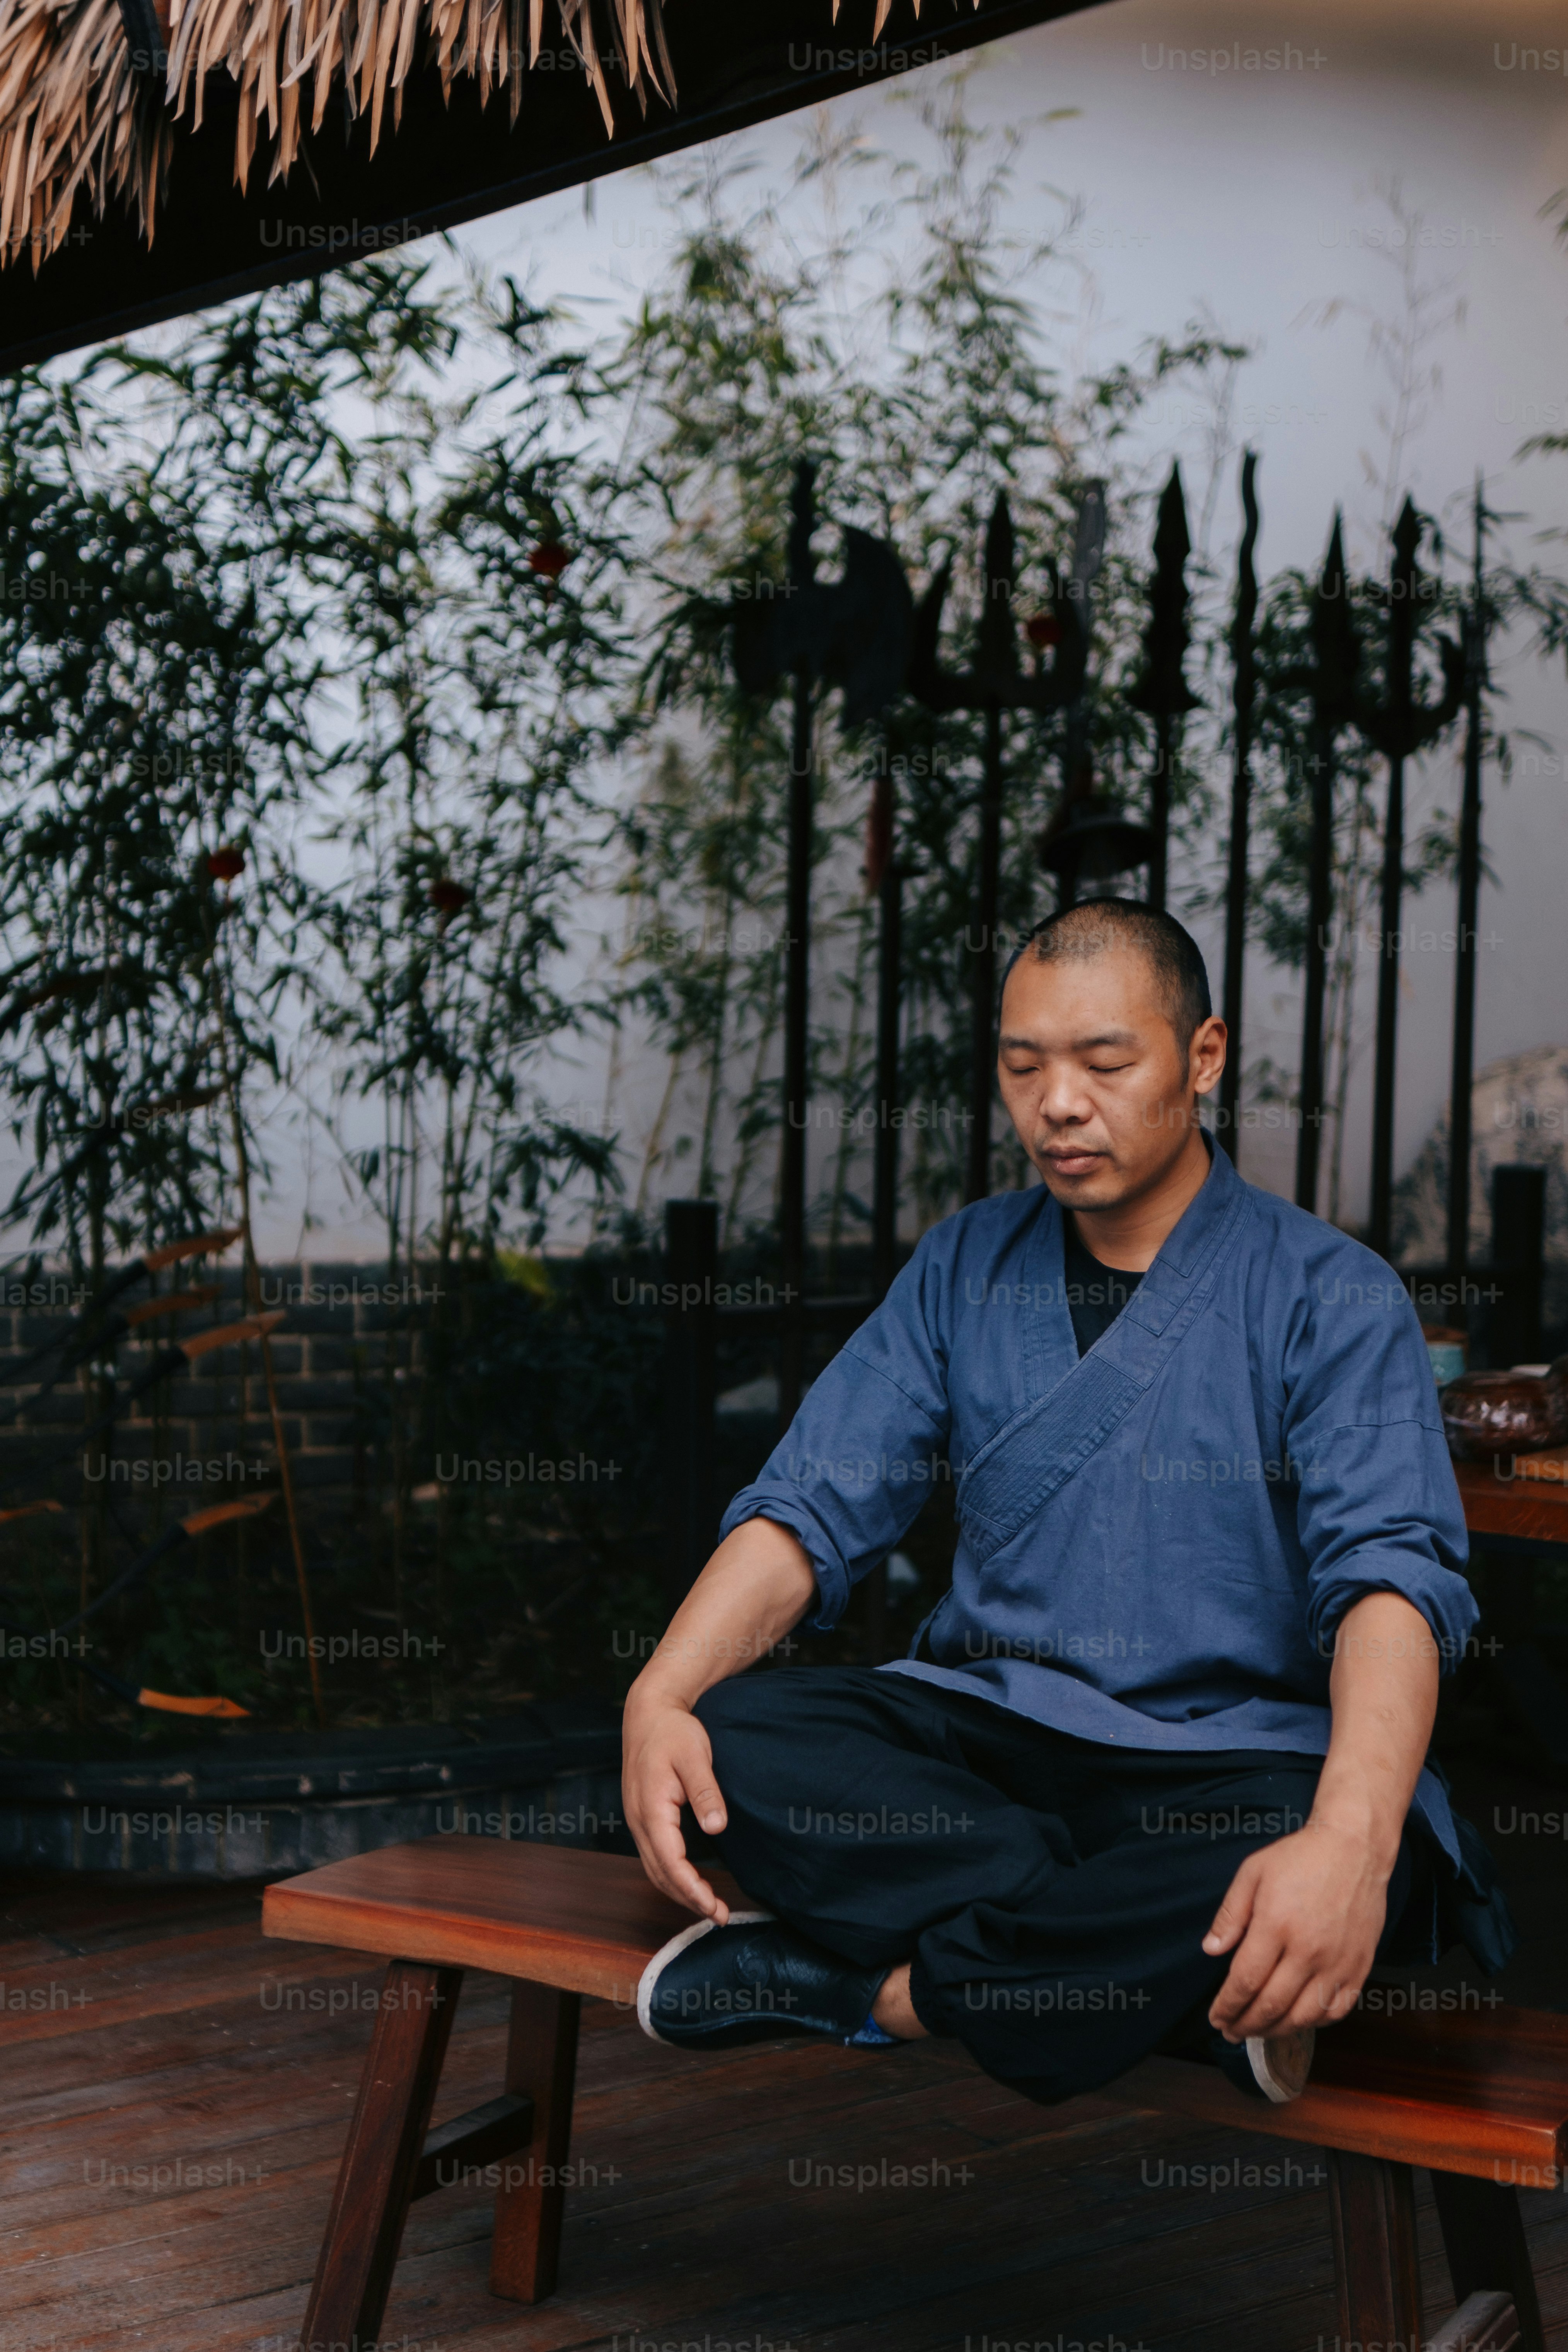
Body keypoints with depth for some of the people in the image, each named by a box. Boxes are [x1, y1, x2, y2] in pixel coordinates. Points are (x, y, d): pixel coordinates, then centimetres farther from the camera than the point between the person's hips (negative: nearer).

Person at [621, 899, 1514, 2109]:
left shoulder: (1332, 1295, -4)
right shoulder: (964, 1268, 10)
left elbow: (1394, 1573, -18)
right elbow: (812, 1506, 4)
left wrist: (1351, 1840, -38)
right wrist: (659, 1694, -17)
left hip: (1229, 1753, -3)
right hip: (983, 1729, 3)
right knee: (734, 1742, -23)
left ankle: (863, 1989, -21)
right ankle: (1183, 1985, -25)